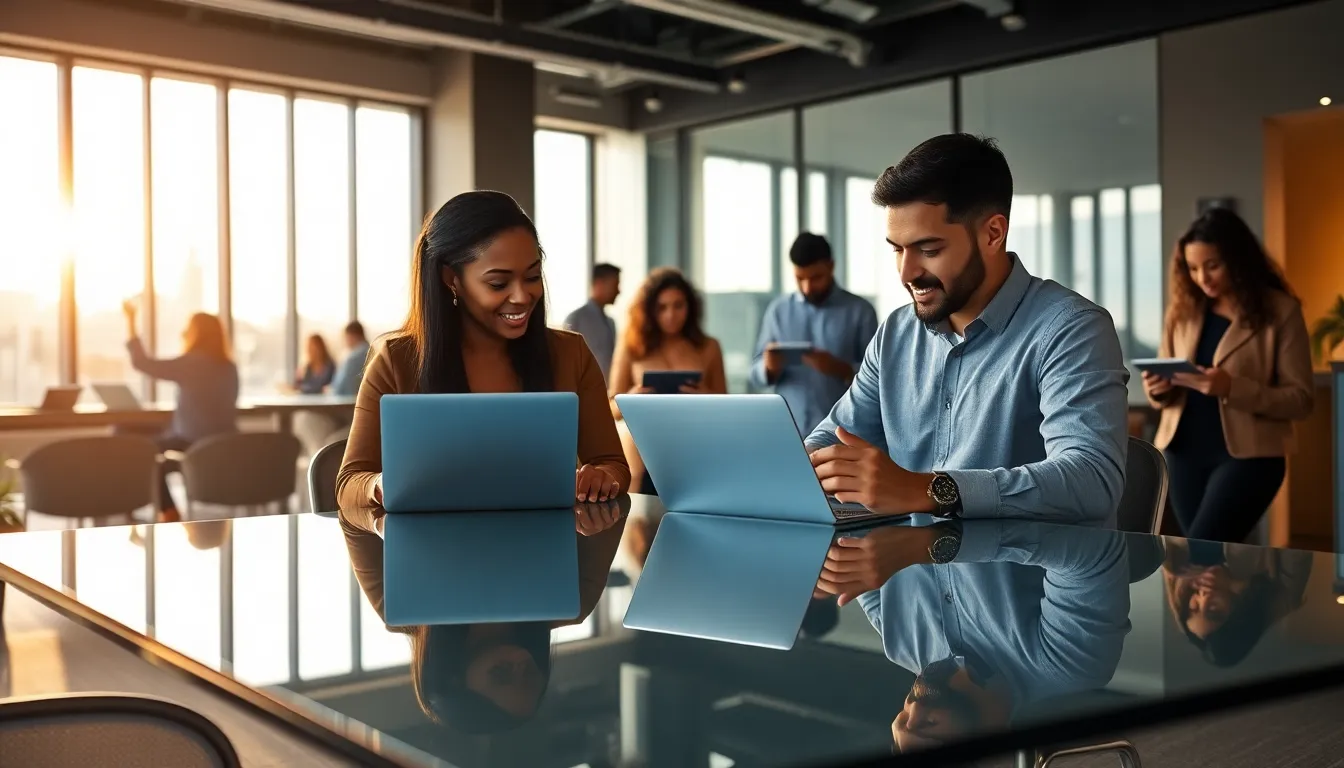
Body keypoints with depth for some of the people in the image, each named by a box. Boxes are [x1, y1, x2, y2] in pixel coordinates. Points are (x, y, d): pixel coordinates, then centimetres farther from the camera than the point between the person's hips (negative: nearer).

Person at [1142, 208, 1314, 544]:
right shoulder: (1183, 309, 7)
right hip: (1185, 453, 5)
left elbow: (1300, 399, -10)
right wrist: (1158, 388, -11)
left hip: (1247, 455, -5)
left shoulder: (1280, 312, -7)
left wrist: (1232, 388, -25)